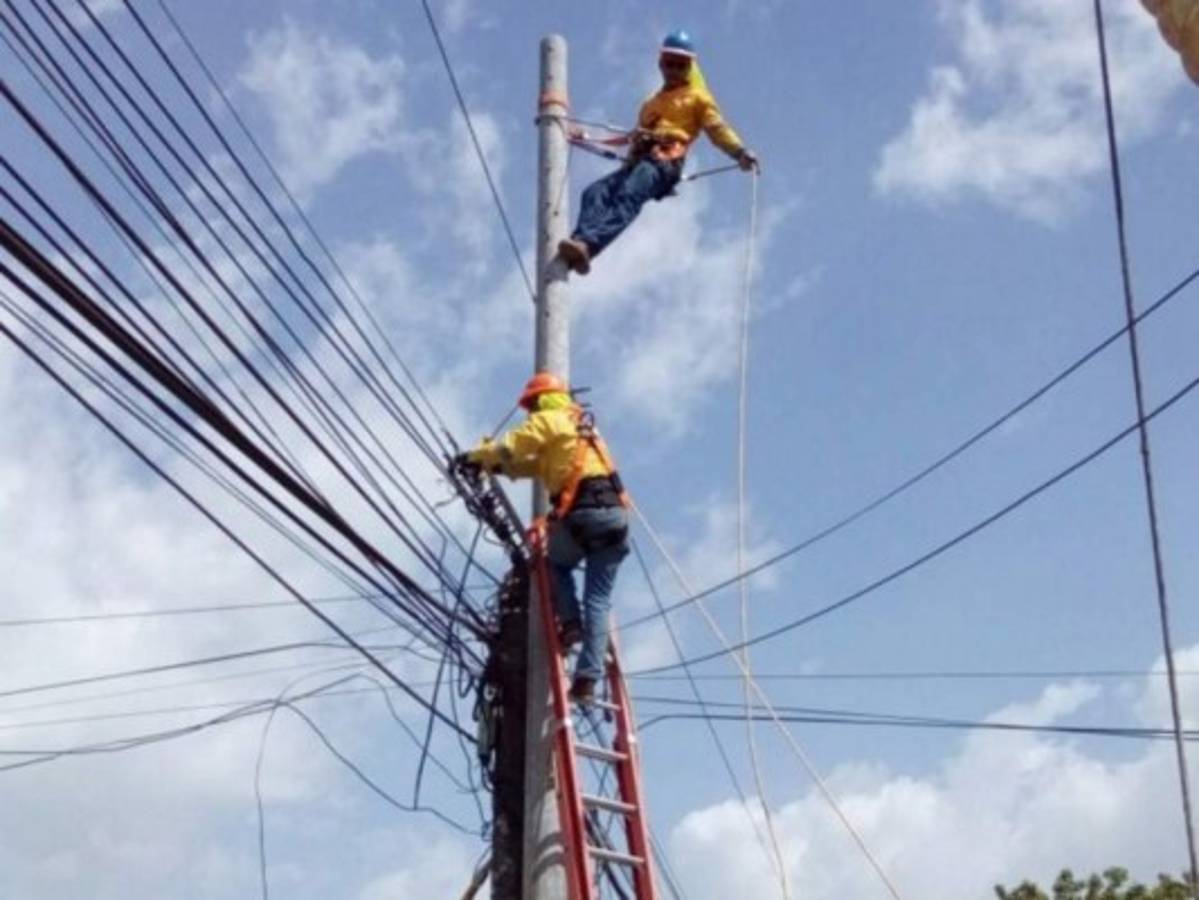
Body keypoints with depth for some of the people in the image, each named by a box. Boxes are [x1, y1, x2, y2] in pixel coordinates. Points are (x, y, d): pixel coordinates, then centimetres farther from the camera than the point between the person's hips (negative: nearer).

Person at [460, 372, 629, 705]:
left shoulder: (548, 420, 7)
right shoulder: (584, 427, 32)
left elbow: (508, 449, 3)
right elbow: (537, 463, 34)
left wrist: (476, 457, 21)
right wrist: (497, 464, 32)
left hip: (583, 511, -6)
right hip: (615, 512, 6)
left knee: (556, 565, 24)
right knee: (598, 600, 3)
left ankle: (570, 622, 4)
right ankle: (588, 678, -2)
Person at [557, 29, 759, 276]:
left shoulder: (697, 97, 20)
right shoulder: (652, 103, 40)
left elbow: (717, 129, 6)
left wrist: (739, 152, -12)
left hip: (665, 161, -6)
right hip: (637, 161, 6)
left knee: (628, 196, -35)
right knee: (595, 193, -24)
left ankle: (588, 245, -58)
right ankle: (579, 245, -47)